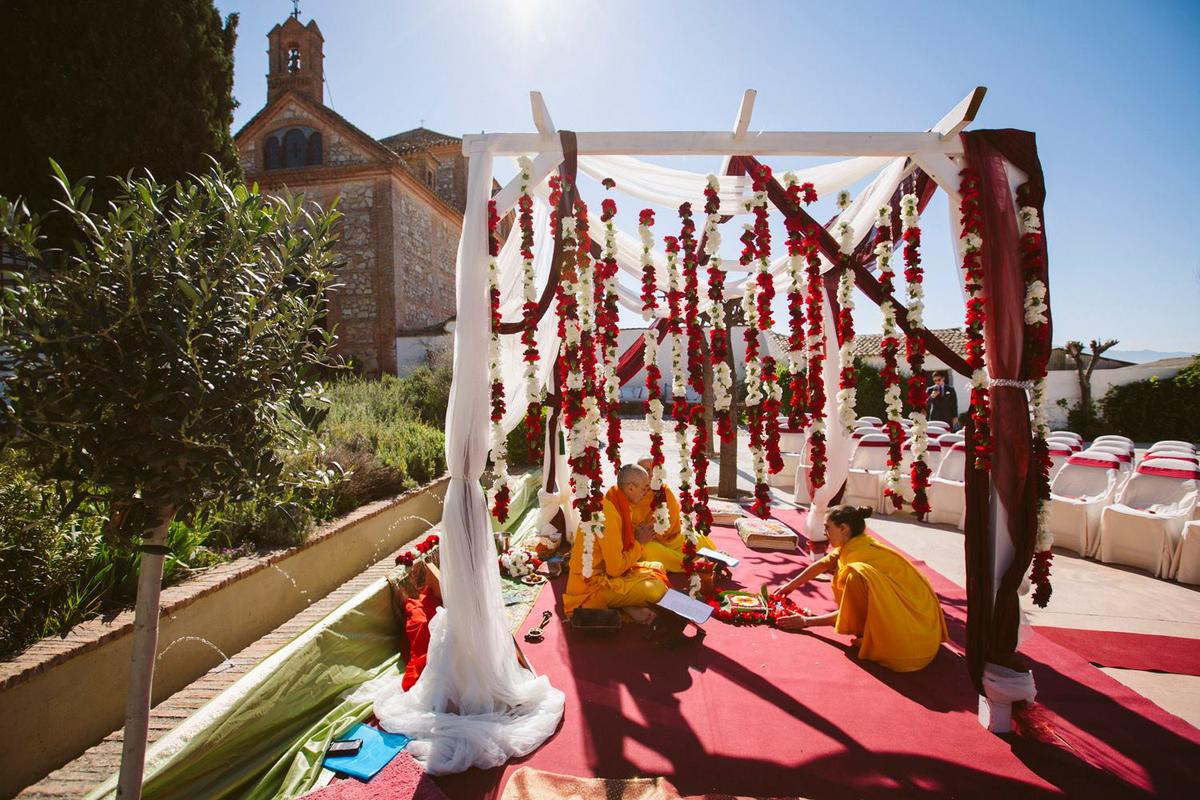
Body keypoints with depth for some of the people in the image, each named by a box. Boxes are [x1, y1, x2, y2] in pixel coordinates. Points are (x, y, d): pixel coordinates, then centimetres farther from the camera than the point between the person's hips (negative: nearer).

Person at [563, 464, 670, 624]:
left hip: (607, 570, 10)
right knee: (657, 590, -23)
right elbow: (616, 568, -24)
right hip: (593, 584, -10)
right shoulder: (608, 514, -26)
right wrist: (639, 543, -12)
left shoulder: (617, 503, 3)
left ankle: (626, 604, -2)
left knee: (658, 568, 14)